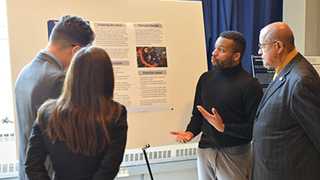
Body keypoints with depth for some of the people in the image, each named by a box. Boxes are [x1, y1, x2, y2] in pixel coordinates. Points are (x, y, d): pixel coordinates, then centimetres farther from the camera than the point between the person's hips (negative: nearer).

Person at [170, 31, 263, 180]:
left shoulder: (249, 85, -12)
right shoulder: (205, 78, 6)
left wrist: (223, 127, -22)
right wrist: (191, 132, -3)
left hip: (234, 155, -5)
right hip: (205, 150, 5)